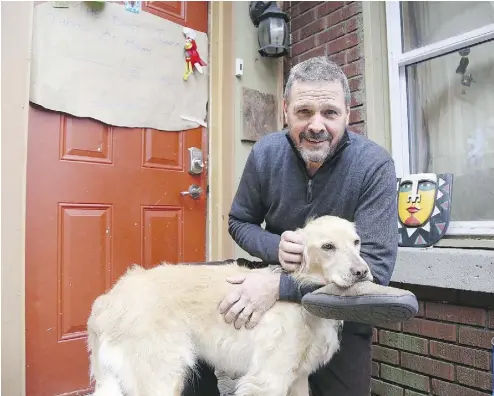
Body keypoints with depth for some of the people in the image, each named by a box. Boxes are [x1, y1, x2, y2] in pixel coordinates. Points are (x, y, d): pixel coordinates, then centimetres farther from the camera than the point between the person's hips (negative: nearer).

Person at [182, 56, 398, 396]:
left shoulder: (375, 165, -22)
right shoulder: (265, 153, -13)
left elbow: (375, 267, -27)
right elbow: (239, 222, 1)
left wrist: (279, 287, -34)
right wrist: (276, 247, -23)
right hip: (275, 284, 2)